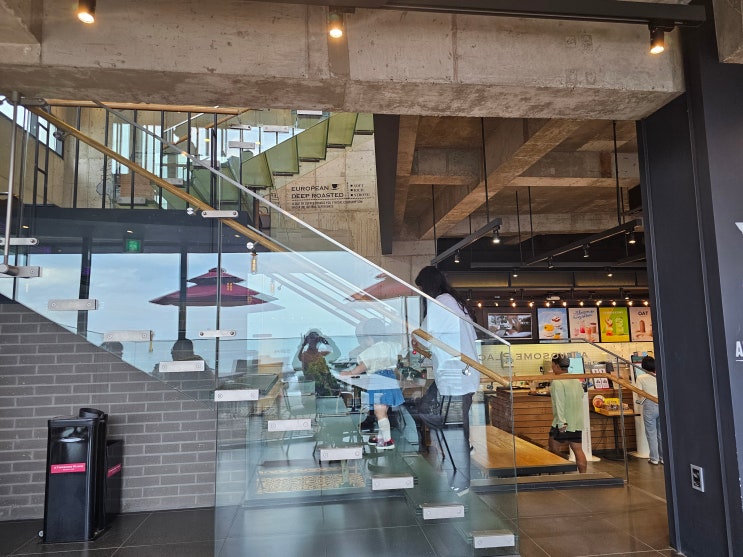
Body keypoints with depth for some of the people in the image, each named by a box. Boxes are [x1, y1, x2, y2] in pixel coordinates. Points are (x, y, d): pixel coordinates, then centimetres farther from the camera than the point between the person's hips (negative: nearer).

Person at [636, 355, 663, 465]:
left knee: (651, 433, 5)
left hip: (650, 406, -4)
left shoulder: (641, 378, -7)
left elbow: (641, 396, -6)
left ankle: (654, 459, 9)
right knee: (662, 433, 12)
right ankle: (663, 458, 19)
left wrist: (640, 401, 12)